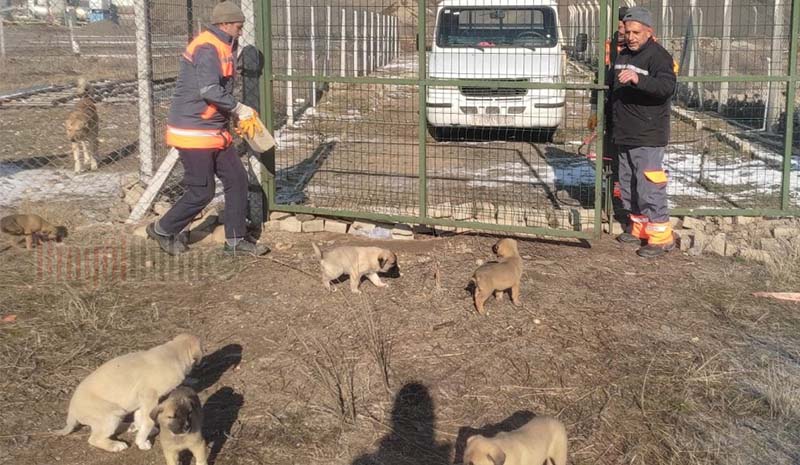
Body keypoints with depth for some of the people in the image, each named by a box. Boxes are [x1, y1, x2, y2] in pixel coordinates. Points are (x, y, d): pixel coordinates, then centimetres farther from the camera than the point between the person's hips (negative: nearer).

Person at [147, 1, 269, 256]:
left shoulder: (222, 47, 16)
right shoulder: (207, 47, -17)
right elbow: (209, 90, -28)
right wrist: (239, 108, -17)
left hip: (216, 130, 10)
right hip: (194, 132, -10)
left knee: (237, 180, 8)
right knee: (202, 192, -3)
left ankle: (236, 240, 15)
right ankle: (163, 229, 18)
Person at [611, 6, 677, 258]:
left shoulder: (658, 56, -12)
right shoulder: (623, 56, 14)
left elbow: (668, 87, -29)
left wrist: (638, 79, -43)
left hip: (648, 137, -9)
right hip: (624, 134, 9)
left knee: (649, 186, -10)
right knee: (628, 184, 15)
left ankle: (661, 236, -3)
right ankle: (639, 227, 28)